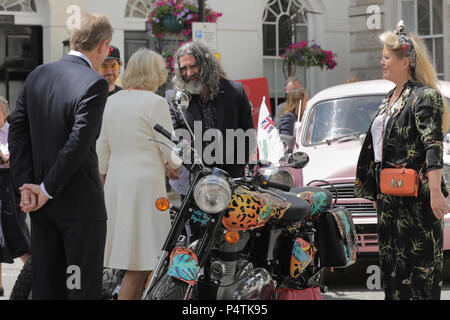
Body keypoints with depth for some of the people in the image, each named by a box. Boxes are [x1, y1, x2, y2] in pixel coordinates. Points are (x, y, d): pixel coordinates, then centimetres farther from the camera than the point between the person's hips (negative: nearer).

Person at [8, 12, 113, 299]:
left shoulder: (37, 76, 6)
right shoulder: (94, 84, -15)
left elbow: (18, 131, 3)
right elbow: (79, 142, -20)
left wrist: (25, 185, -2)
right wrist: (47, 190, -13)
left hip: (43, 209, 6)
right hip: (81, 203, -6)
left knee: (46, 288, 12)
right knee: (83, 288, 0)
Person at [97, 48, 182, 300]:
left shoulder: (112, 102, 11)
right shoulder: (155, 103, -9)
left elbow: (102, 149, 15)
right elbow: (169, 149, -6)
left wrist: (102, 179, 22)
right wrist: (177, 165, 13)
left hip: (116, 184, 7)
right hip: (145, 183, -7)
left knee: (138, 261, 11)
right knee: (139, 264, -6)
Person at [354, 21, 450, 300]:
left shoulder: (425, 96, -11)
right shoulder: (391, 98, 17)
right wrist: (377, 194, 25)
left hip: (417, 197, -9)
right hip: (388, 198, 9)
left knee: (420, 266, -7)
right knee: (391, 263, 11)